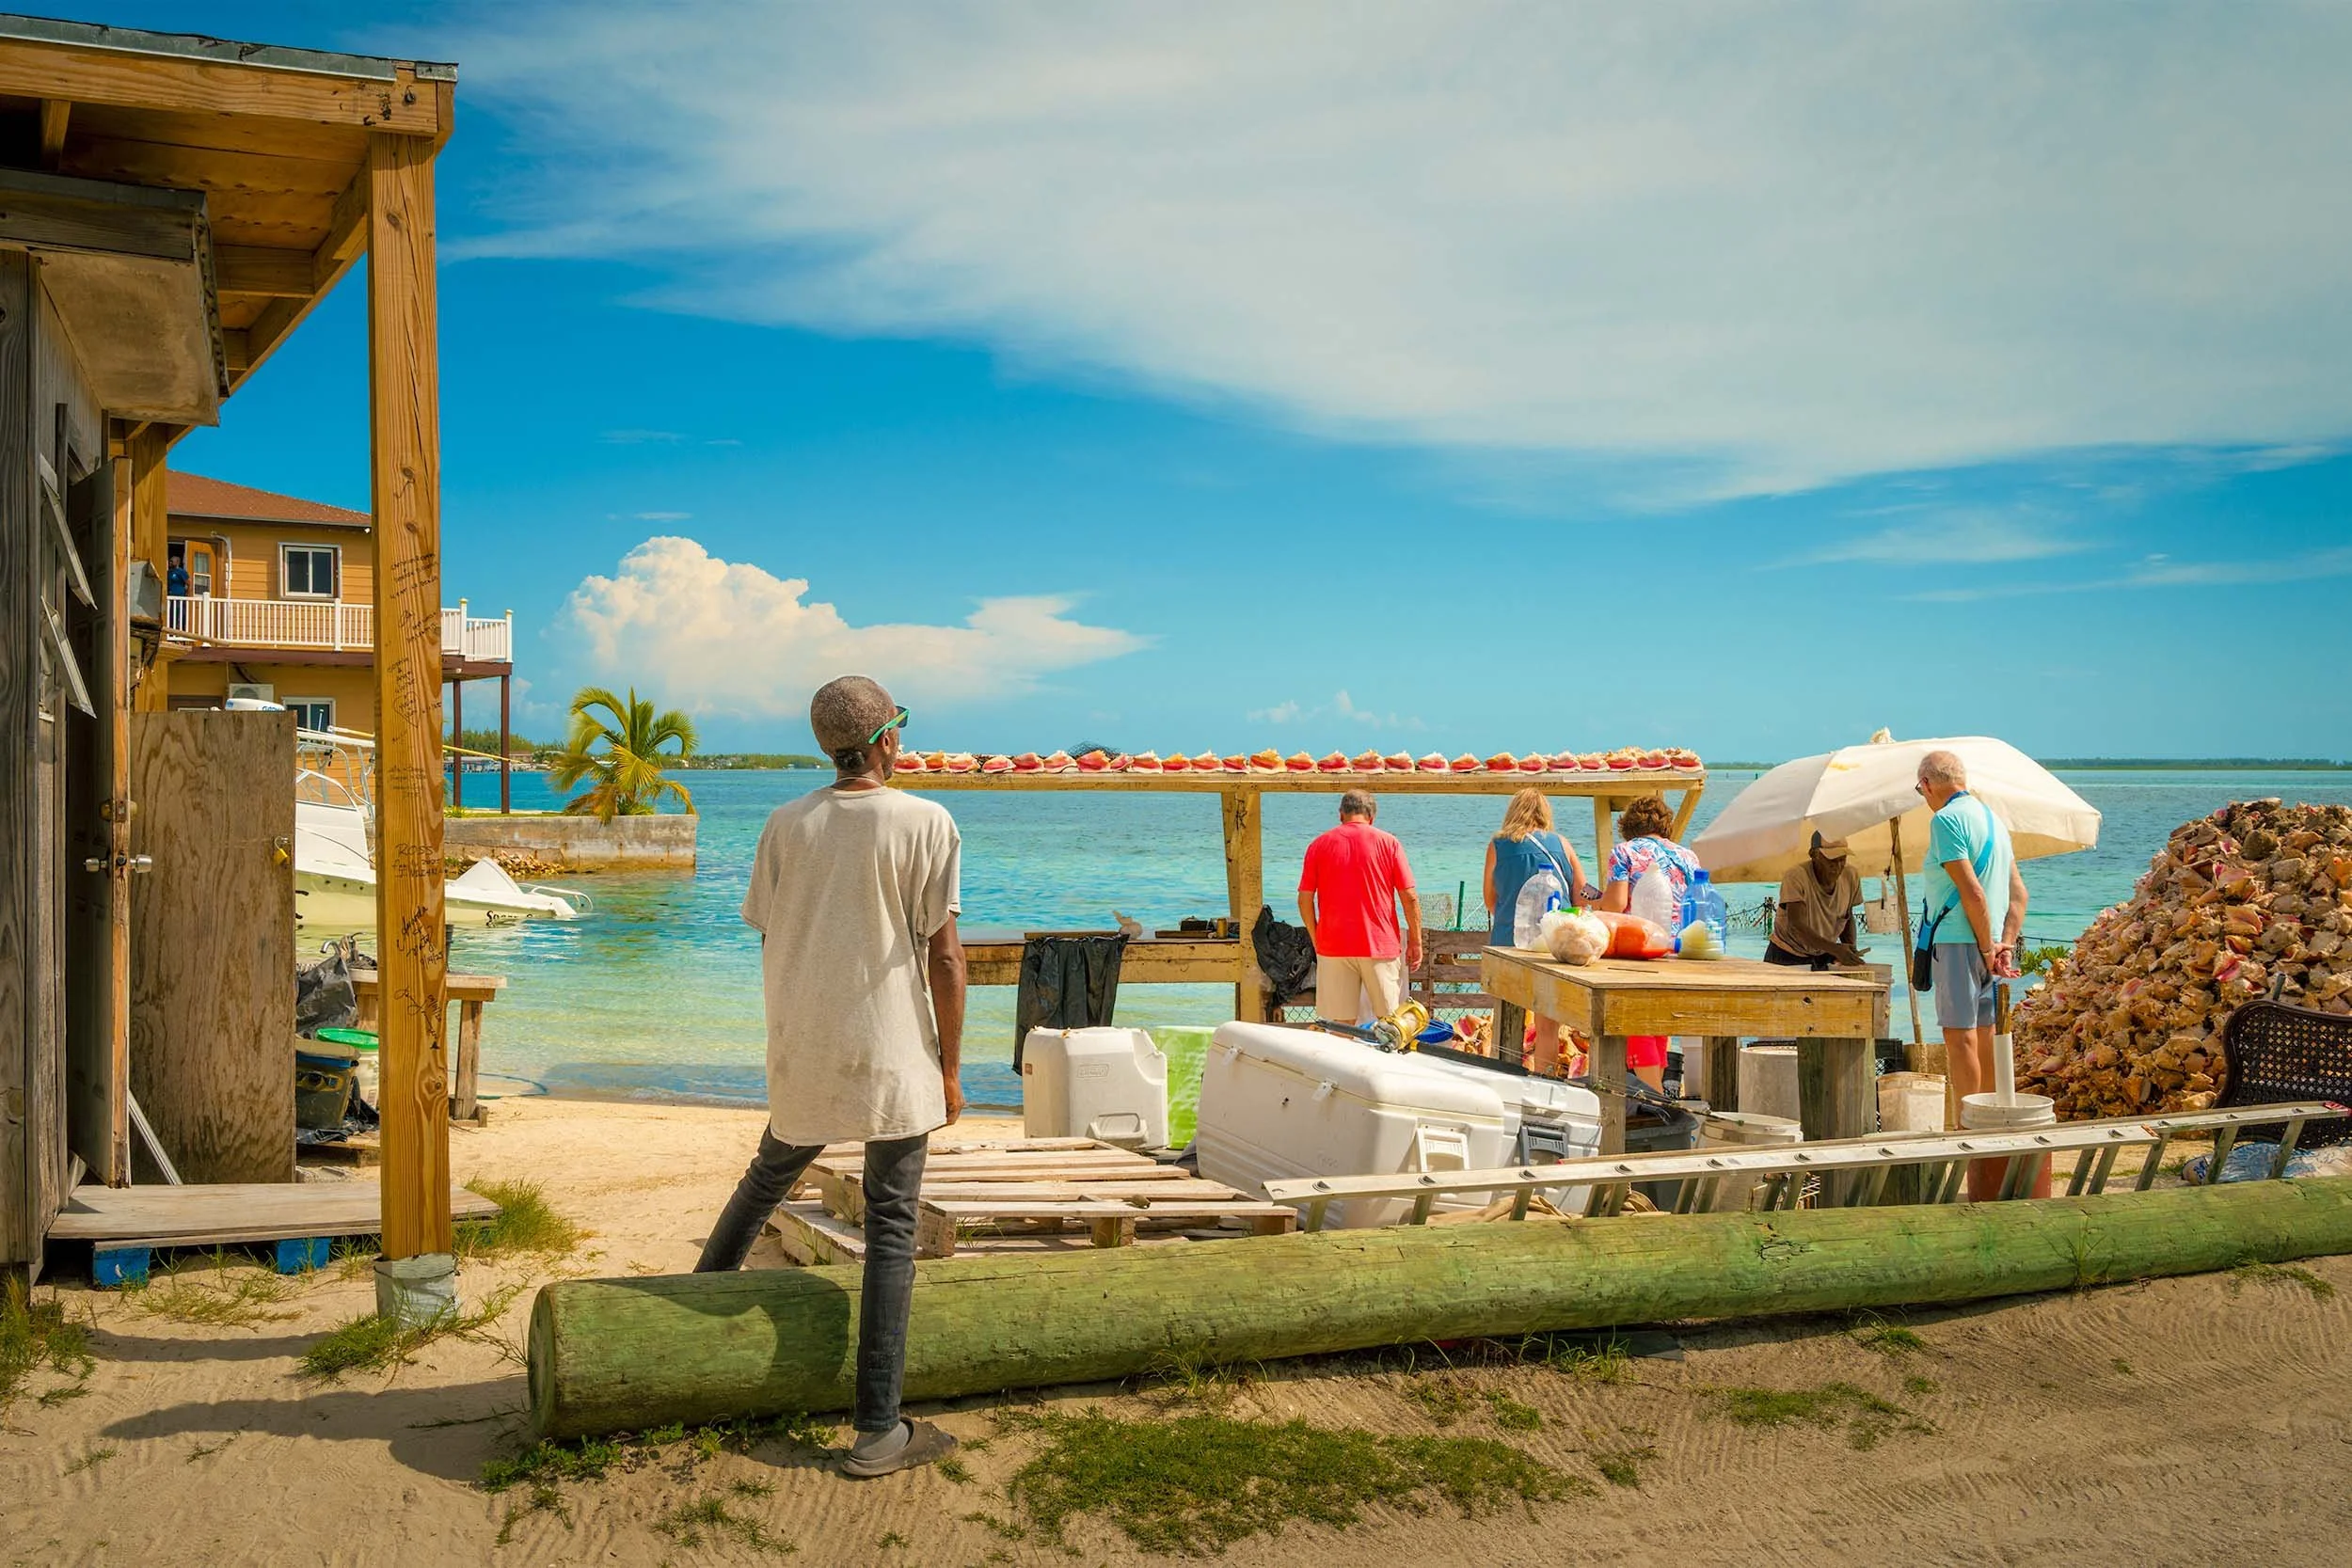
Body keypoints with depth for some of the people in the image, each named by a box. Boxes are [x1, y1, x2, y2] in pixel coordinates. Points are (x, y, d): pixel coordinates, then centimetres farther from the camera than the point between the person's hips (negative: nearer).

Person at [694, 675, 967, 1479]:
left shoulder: (786, 824, 4)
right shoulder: (926, 823, -8)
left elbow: (768, 940, 10)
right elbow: (943, 957, -9)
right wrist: (949, 1068, -1)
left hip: (801, 1056, 4)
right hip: (893, 1058, -4)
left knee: (766, 1179, 28)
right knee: (890, 1232, 1)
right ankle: (878, 1432, 3)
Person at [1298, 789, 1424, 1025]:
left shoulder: (1319, 844, 5)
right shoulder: (1388, 843, 2)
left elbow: (1305, 900, 3)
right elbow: (1410, 897, -1)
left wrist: (1317, 941, 14)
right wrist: (1415, 942, 7)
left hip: (1333, 947, 1)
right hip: (1381, 944, -1)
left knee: (1343, 1025, 4)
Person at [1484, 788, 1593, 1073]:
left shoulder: (1497, 846, 1)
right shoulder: (1561, 844, 2)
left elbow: (1490, 900, 9)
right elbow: (1583, 897, 3)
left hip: (1510, 940, 0)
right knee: (1548, 1025, 7)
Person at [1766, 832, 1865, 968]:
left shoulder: (1851, 876, -6)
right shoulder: (1796, 878, -23)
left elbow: (1848, 917, 10)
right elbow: (1797, 926, -30)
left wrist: (1851, 949, -8)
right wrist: (1835, 949, -39)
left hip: (1825, 955, 4)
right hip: (1787, 956, -4)